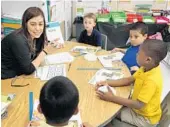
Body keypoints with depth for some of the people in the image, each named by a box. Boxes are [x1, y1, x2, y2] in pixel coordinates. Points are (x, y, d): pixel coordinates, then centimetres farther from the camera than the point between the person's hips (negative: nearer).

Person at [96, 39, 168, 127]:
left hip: (145, 118, -7)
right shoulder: (146, 68, -9)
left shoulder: (152, 81, -36)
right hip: (137, 109, 7)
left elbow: (138, 105, -33)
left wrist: (112, 98, -32)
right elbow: (129, 80, 1)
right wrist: (108, 83, -10)